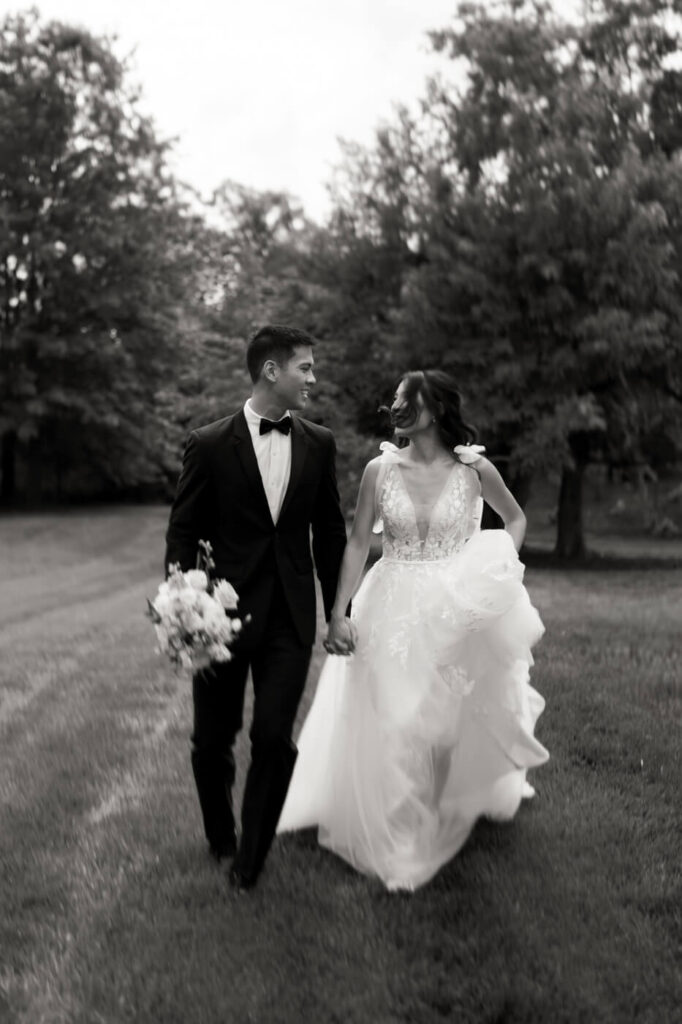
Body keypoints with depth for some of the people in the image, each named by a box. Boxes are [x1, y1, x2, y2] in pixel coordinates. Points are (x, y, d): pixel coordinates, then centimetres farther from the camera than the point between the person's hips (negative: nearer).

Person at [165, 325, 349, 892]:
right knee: (212, 739, 10)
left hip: (289, 616, 2)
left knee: (274, 739, -3)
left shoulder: (318, 444, 4)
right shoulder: (209, 444, -5)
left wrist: (338, 612, 10)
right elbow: (182, 534, -2)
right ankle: (221, 838, 39)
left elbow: (330, 532, 10)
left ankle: (250, 861, 19)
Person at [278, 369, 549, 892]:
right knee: (390, 724, 4)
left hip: (460, 612, 0)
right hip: (393, 611, 1)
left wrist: (505, 565, -5)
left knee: (453, 719, 11)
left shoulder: (474, 469, -6)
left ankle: (448, 816, 38)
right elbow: (358, 544, -2)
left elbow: (516, 518, 11)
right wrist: (338, 613, -8)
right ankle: (395, 834, 24)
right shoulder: (380, 470, -4)